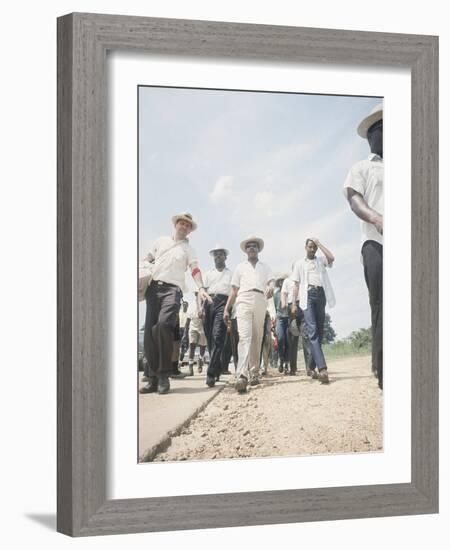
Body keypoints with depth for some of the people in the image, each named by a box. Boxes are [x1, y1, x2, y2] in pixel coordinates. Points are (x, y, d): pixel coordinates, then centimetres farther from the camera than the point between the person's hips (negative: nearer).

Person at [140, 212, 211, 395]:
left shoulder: (188, 249, 14)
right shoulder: (162, 241, 21)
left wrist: (201, 288, -16)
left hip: (172, 289, -3)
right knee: (149, 332, -5)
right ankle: (153, 378, 1)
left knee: (163, 324, -27)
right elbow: (147, 260, 24)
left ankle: (164, 376, -21)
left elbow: (195, 270, 2)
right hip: (153, 287, 3)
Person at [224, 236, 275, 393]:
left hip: (260, 302, 2)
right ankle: (242, 376, -31)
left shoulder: (265, 267, 23)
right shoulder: (240, 267, 23)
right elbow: (234, 291, 20)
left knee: (257, 339, 1)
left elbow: (271, 280, 5)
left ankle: (254, 373, 11)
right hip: (244, 301, -2)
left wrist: (271, 287, -20)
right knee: (244, 337, -18)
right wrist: (226, 309, 10)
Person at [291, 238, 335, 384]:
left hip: (321, 294, 3)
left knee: (319, 332, 3)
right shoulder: (299, 263, 17)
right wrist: (294, 304, 3)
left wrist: (319, 243, 3)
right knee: (312, 331, -18)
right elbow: (296, 284, 12)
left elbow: (331, 258, -4)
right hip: (307, 295, -3)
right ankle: (322, 368, -31)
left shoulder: (321, 260, 20)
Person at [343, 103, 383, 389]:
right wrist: (376, 219, -18)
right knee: (382, 305, -9)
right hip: (377, 241, -2)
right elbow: (354, 199, 3)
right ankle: (384, 370, -11)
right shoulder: (362, 168, 19)